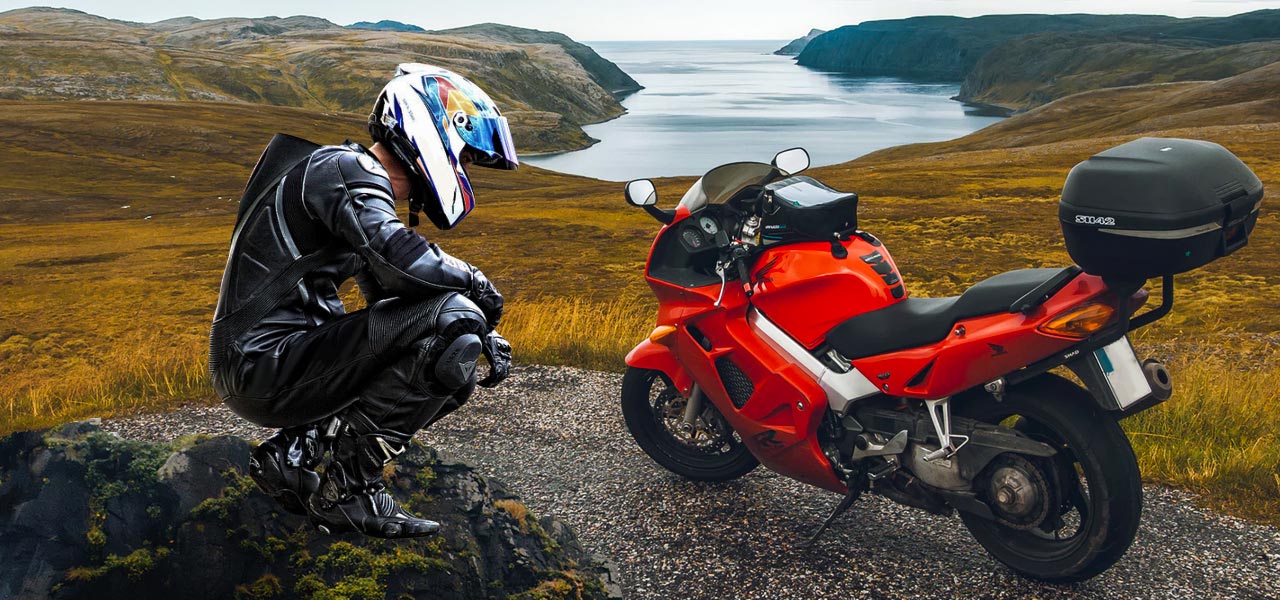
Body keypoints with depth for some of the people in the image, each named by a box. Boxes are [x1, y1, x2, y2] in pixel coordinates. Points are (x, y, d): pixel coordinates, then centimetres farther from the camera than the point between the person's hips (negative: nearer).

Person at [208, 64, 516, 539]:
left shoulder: (366, 185, 18)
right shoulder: (345, 168, -12)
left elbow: (390, 294, 21)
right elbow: (405, 264, -30)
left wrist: (483, 334, 7)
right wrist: (474, 280, -10)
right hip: (266, 363, -10)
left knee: (453, 376, 14)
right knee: (452, 319, -21)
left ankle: (297, 451, 9)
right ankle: (346, 486, -13)